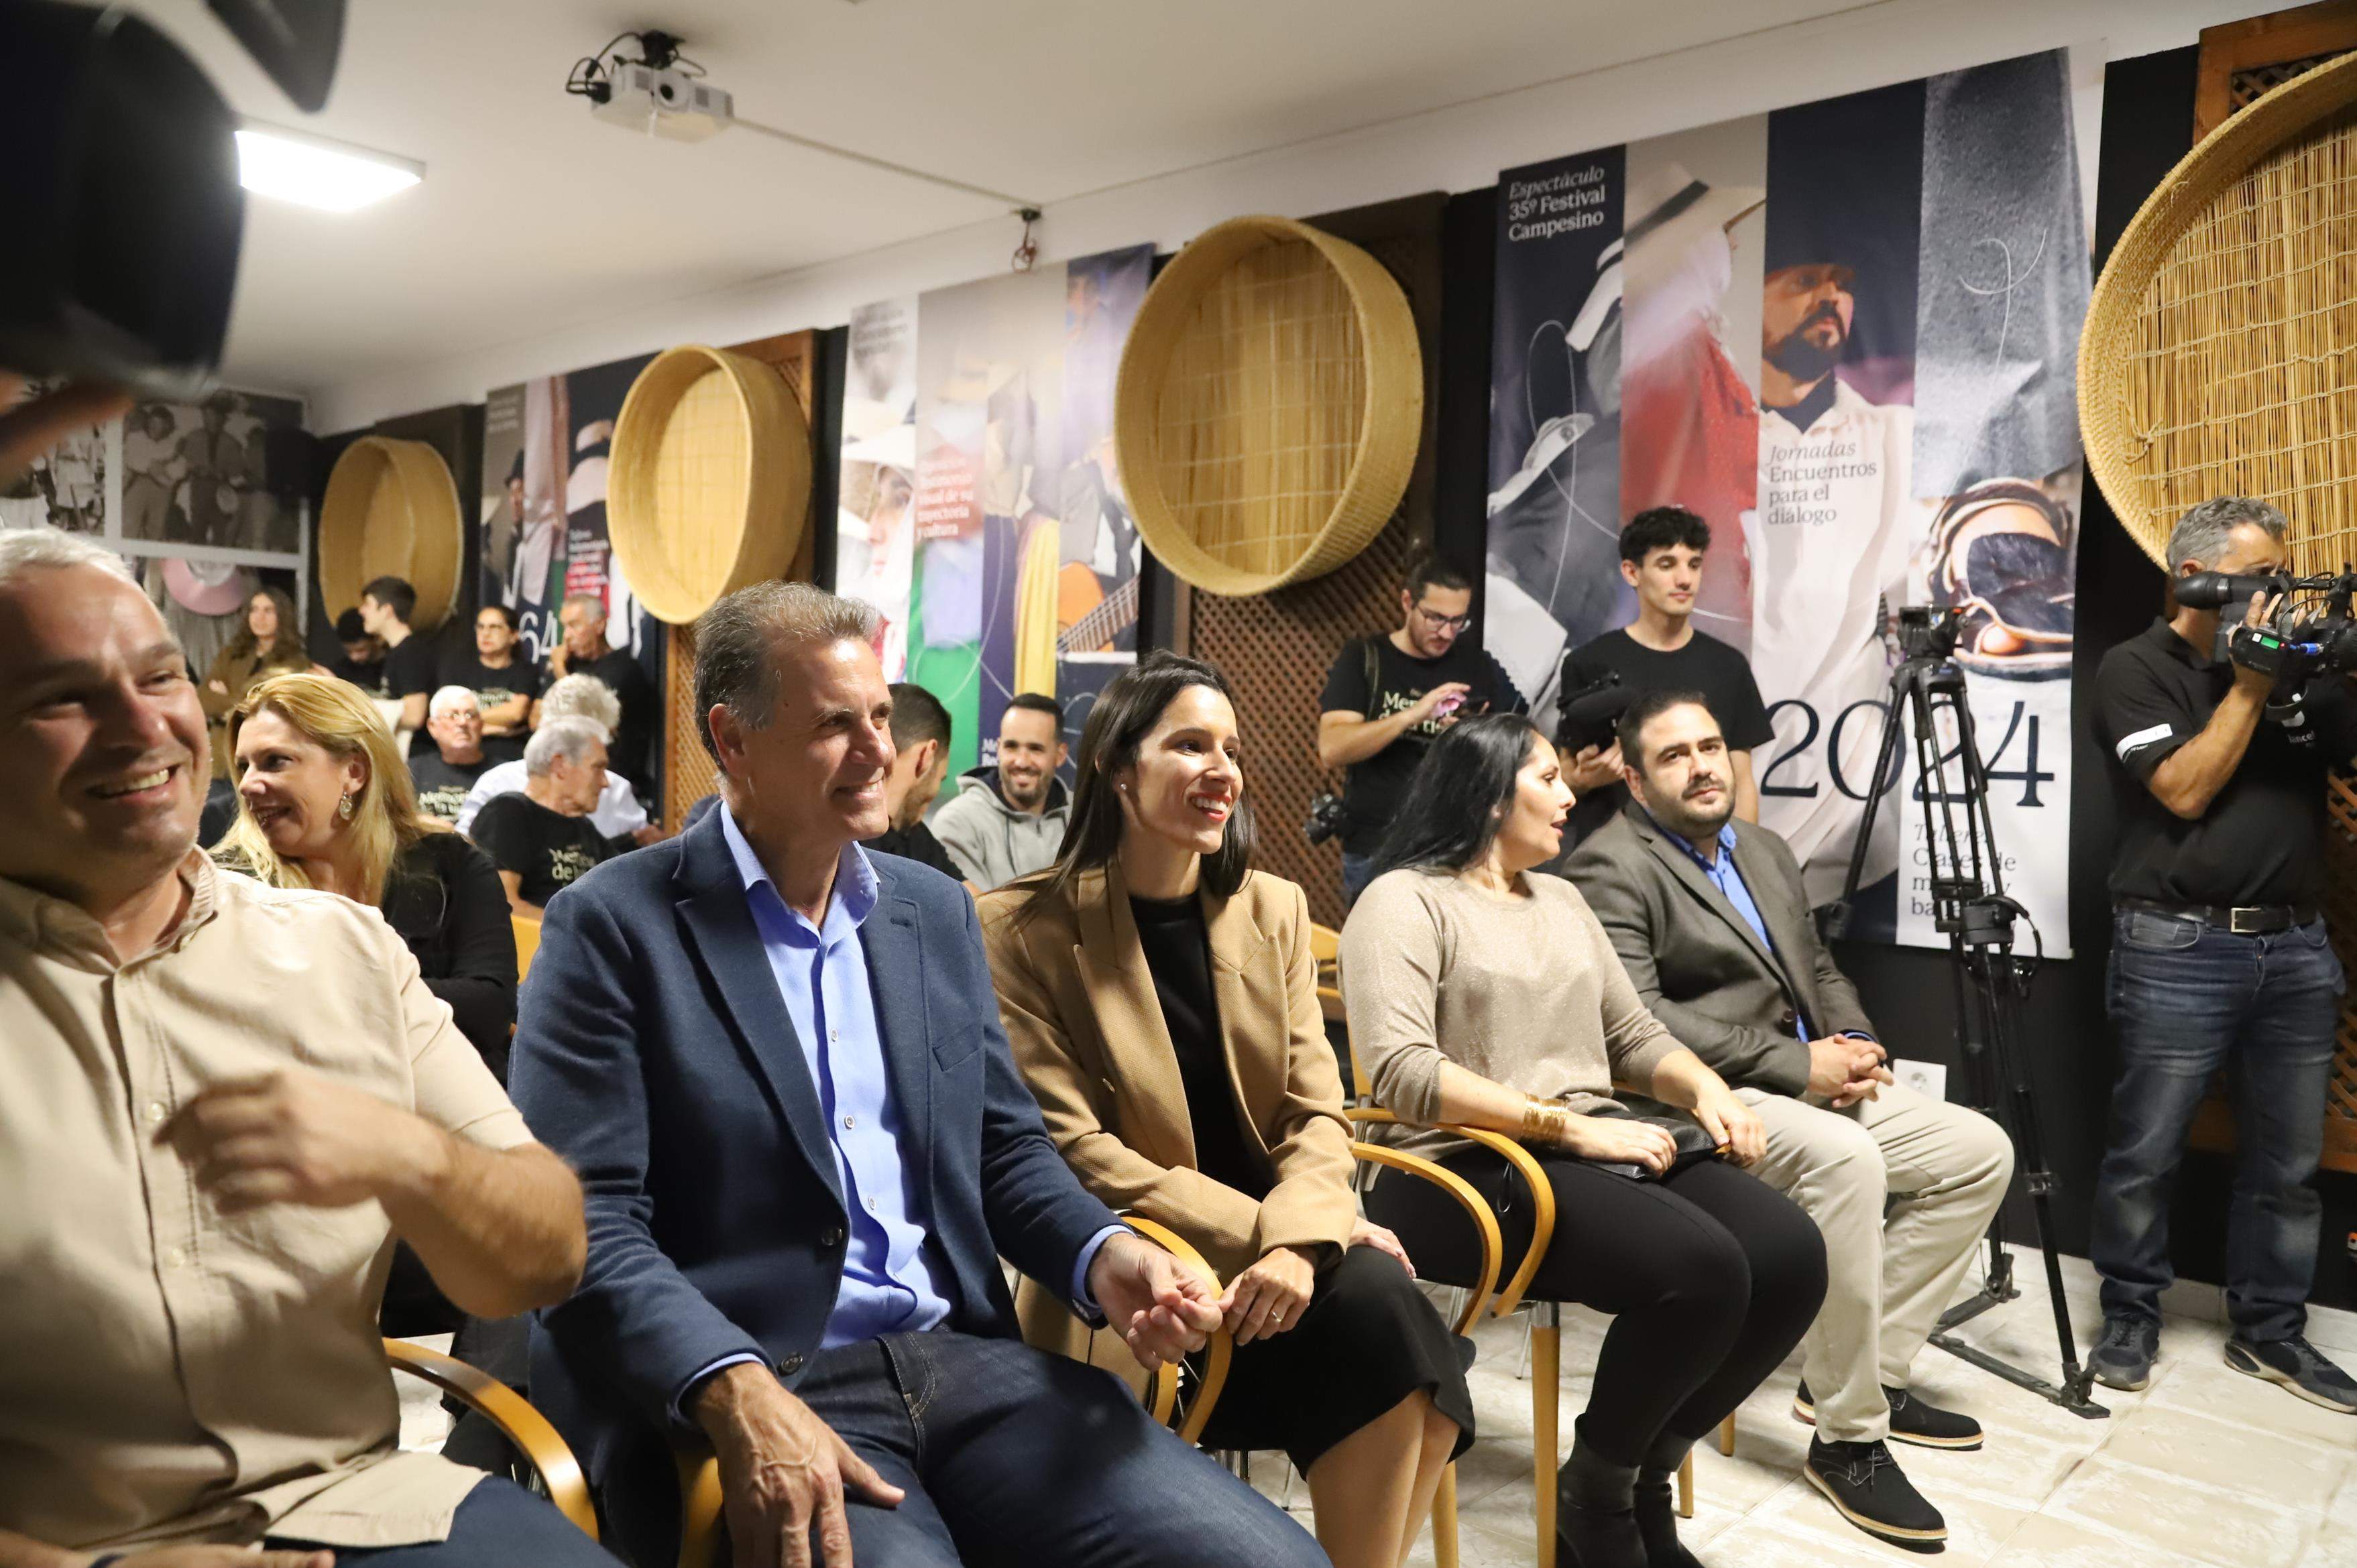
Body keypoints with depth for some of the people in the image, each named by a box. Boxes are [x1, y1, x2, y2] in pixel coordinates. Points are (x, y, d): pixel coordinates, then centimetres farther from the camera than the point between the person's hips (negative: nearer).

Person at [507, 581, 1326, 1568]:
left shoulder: (936, 909, 14)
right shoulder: (614, 927, -4)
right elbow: (585, 1219, -10)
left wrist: (1105, 1258, -2)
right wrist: (738, 1395, -24)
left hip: (966, 1361, 5)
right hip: (735, 1399, -5)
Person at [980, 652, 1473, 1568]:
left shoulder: (1272, 910, 8)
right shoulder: (1025, 931, -7)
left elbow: (1316, 1114, 2)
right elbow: (1072, 1149, -12)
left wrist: (1299, 1237, -19)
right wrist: (1256, 1231, -19)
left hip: (1273, 1249, 5)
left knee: (1382, 1303, -25)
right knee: (1373, 1307, -26)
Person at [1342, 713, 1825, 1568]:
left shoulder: (1560, 899, 21)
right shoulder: (1404, 900, -5)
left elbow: (1636, 1037, 21)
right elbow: (1400, 1072, -18)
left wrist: (1708, 1091, -1)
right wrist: (1570, 1126, -20)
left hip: (1599, 1151, 8)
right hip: (1467, 1169, -8)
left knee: (1790, 1256, -15)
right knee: (1699, 1269, -29)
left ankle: (1643, 1473, 4)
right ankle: (1595, 1492, -2)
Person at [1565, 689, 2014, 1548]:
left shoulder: (1765, 850, 17)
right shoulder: (1610, 868, -11)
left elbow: (1820, 969, 22)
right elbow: (1638, 1018, -21)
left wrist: (1857, 1045, -1)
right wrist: (1797, 1064, -20)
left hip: (1812, 1085, 9)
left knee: (1980, 1150, 0)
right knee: (1845, 1157, -33)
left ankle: (1872, 1368, 8)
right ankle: (1847, 1437, -19)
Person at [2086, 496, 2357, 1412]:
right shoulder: (2138, 670, -1)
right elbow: (2186, 790, -11)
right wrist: (2248, 686, -8)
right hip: (2181, 948, -5)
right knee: (2147, 1153, 2)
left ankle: (2271, 1331, 24)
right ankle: (2130, 1319, 16)